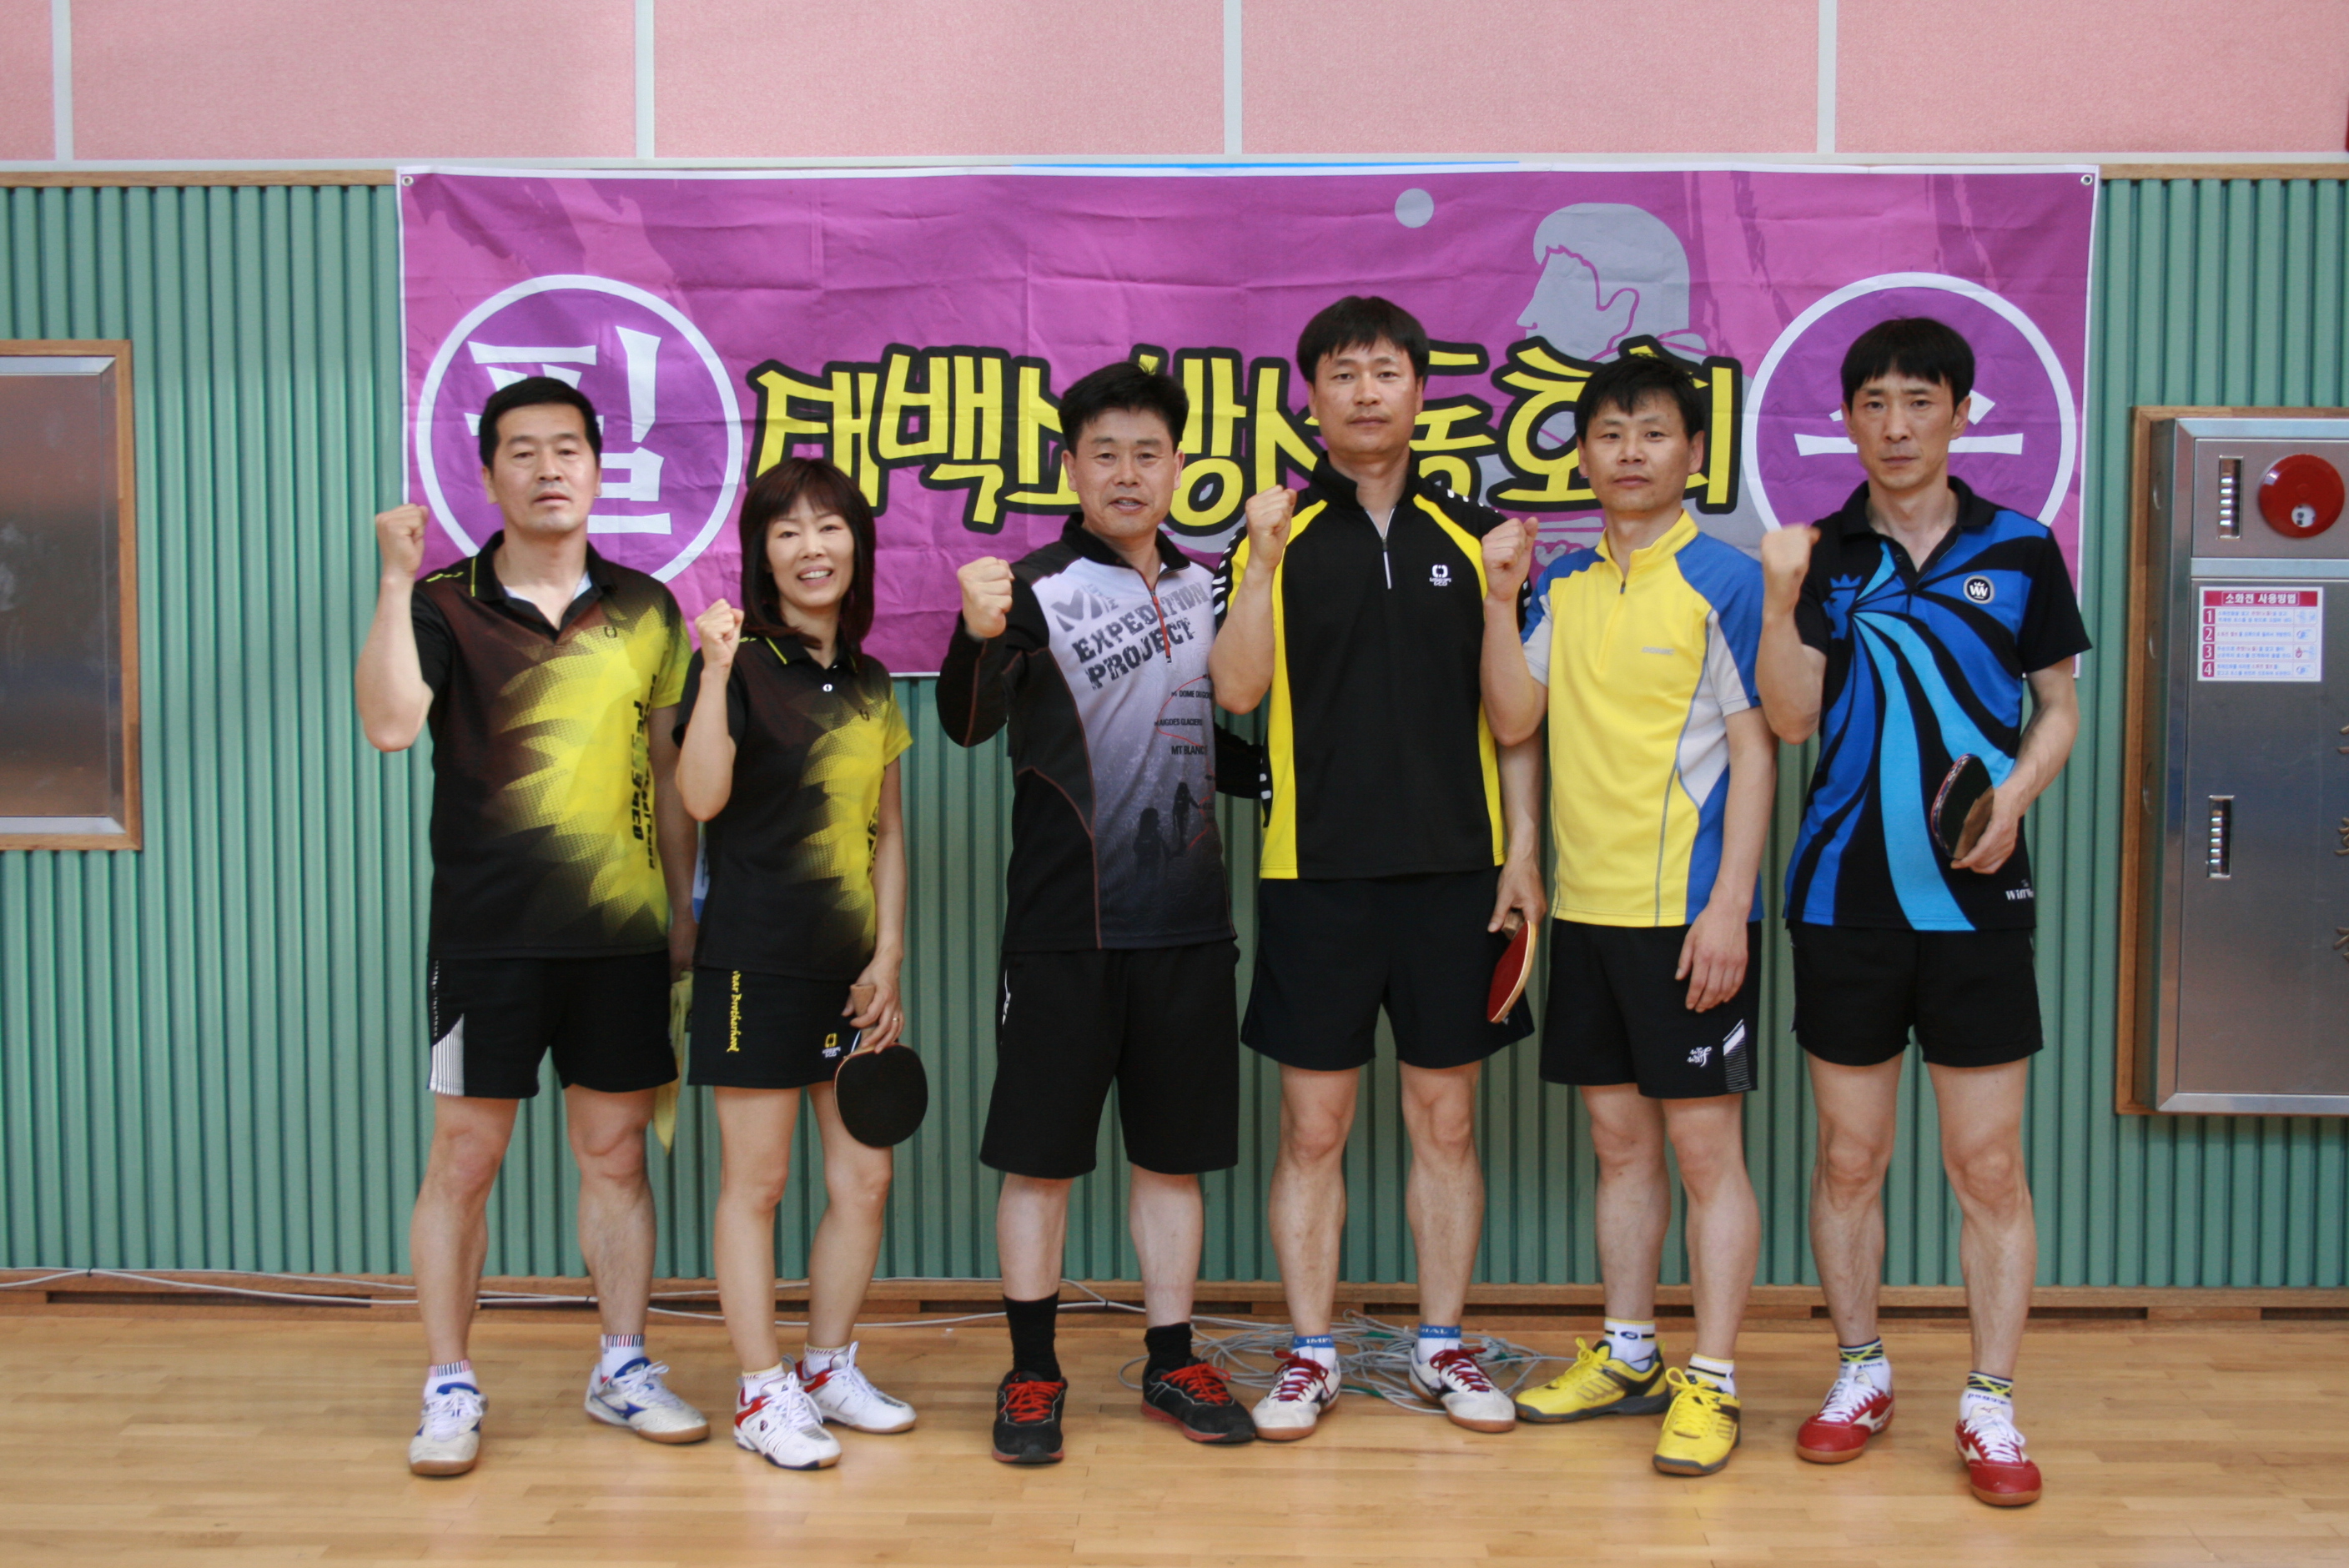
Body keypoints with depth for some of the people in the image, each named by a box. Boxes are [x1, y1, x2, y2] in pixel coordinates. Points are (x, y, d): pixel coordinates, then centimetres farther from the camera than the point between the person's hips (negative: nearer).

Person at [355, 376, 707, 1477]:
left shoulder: (643, 610, 8)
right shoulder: (445, 604, -2)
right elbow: (390, 725, -19)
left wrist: (685, 904, 11)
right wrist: (396, 579, -22)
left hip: (622, 931, 3)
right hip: (488, 931, -2)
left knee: (615, 1151, 10)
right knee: (464, 1157, 3)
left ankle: (622, 1369, 24)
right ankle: (449, 1388, 16)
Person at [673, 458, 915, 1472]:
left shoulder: (870, 684, 13)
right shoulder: (740, 665, -5)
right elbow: (701, 798, -20)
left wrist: (889, 957, 6)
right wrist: (716, 670, -28)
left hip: (853, 967, 6)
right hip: (757, 960, -6)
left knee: (865, 1178, 9)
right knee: (756, 1180, 1)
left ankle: (829, 1368, 25)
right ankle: (762, 1394, 11)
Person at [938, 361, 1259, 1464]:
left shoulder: (1204, 585, 10)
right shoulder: (1040, 587, -7)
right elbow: (966, 723, -22)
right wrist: (978, 637, -40)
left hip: (1188, 921, 5)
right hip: (1065, 928, -4)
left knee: (1173, 1153, 12)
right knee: (1041, 1154, 4)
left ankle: (1172, 1363, 24)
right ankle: (1032, 1372, 18)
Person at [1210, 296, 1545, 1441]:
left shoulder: (1473, 534, 8)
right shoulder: (1278, 536, 4)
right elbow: (1236, 689, -8)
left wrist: (1523, 850, 1)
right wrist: (1261, 562, -18)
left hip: (1455, 869, 1)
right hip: (1316, 870, -1)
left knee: (1445, 1119, 8)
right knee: (1314, 1127, 5)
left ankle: (1441, 1346, 21)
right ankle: (1311, 1355, 17)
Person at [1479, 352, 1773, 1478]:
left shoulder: (1725, 583, -7)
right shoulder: (1564, 584, 10)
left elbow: (1754, 752, -9)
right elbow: (1513, 719, 4)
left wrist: (1729, 905, -15)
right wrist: (1501, 595, -6)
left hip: (1687, 912, -6)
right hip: (1587, 907, 6)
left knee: (1704, 1144, 0)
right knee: (1619, 1138, 14)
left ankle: (1711, 1385, 9)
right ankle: (1627, 1356, 26)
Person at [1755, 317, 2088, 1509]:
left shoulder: (2017, 550, 4)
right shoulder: (1821, 554, 5)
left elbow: (2059, 707, 10)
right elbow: (1791, 719, -5)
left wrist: (2016, 795, -9)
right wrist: (1783, 595, -17)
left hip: (1975, 897, -1)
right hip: (1845, 897, 1)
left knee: (1987, 1164, 1)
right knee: (1849, 1156, 8)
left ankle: (1989, 1406, 13)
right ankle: (1861, 1374, 24)